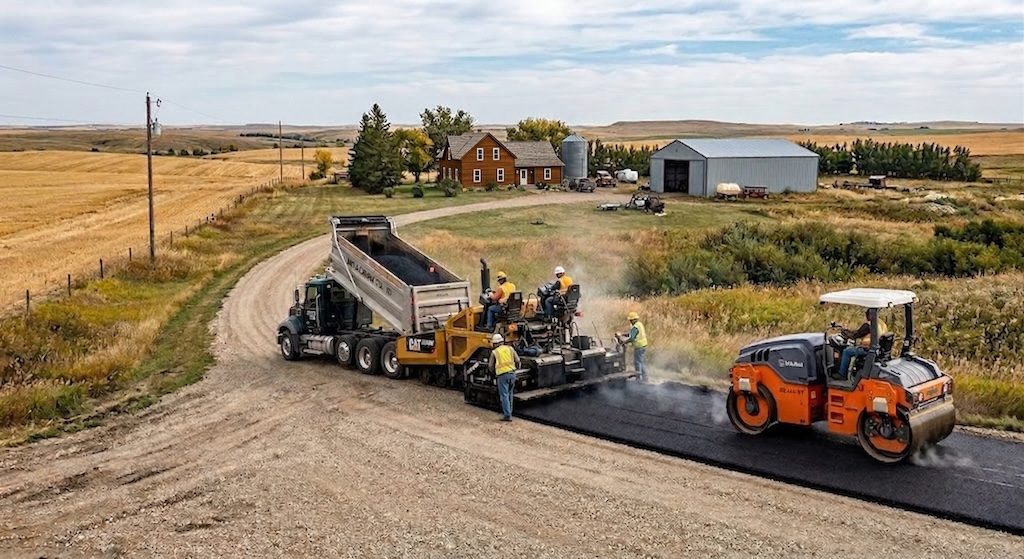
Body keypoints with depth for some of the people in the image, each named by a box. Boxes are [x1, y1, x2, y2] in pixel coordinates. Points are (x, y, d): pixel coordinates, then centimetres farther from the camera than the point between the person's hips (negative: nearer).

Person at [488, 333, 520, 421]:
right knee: (509, 394, 18)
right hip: (512, 373, 4)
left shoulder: (494, 352, 4)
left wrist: (493, 372, 33)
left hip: (502, 375, -4)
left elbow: (491, 367, 13)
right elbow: (518, 361, 12)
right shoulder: (510, 348, 11)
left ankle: (507, 415, -8)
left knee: (504, 396, -3)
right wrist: (515, 367, 31)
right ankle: (509, 412, 24)